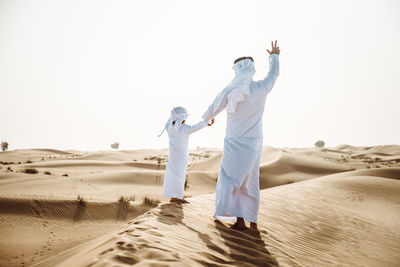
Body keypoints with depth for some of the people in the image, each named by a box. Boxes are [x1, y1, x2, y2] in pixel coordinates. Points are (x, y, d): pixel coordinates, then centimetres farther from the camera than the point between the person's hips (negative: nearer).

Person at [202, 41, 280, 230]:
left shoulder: (229, 91, -11)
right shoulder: (261, 89, -5)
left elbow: (212, 109, 3)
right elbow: (274, 74, 16)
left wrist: (206, 118, 28)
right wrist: (274, 56, 35)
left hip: (235, 143, -3)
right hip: (253, 144, 3)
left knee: (232, 179, 6)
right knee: (250, 181, 12)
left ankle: (240, 219, 2)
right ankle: (252, 221, 18)